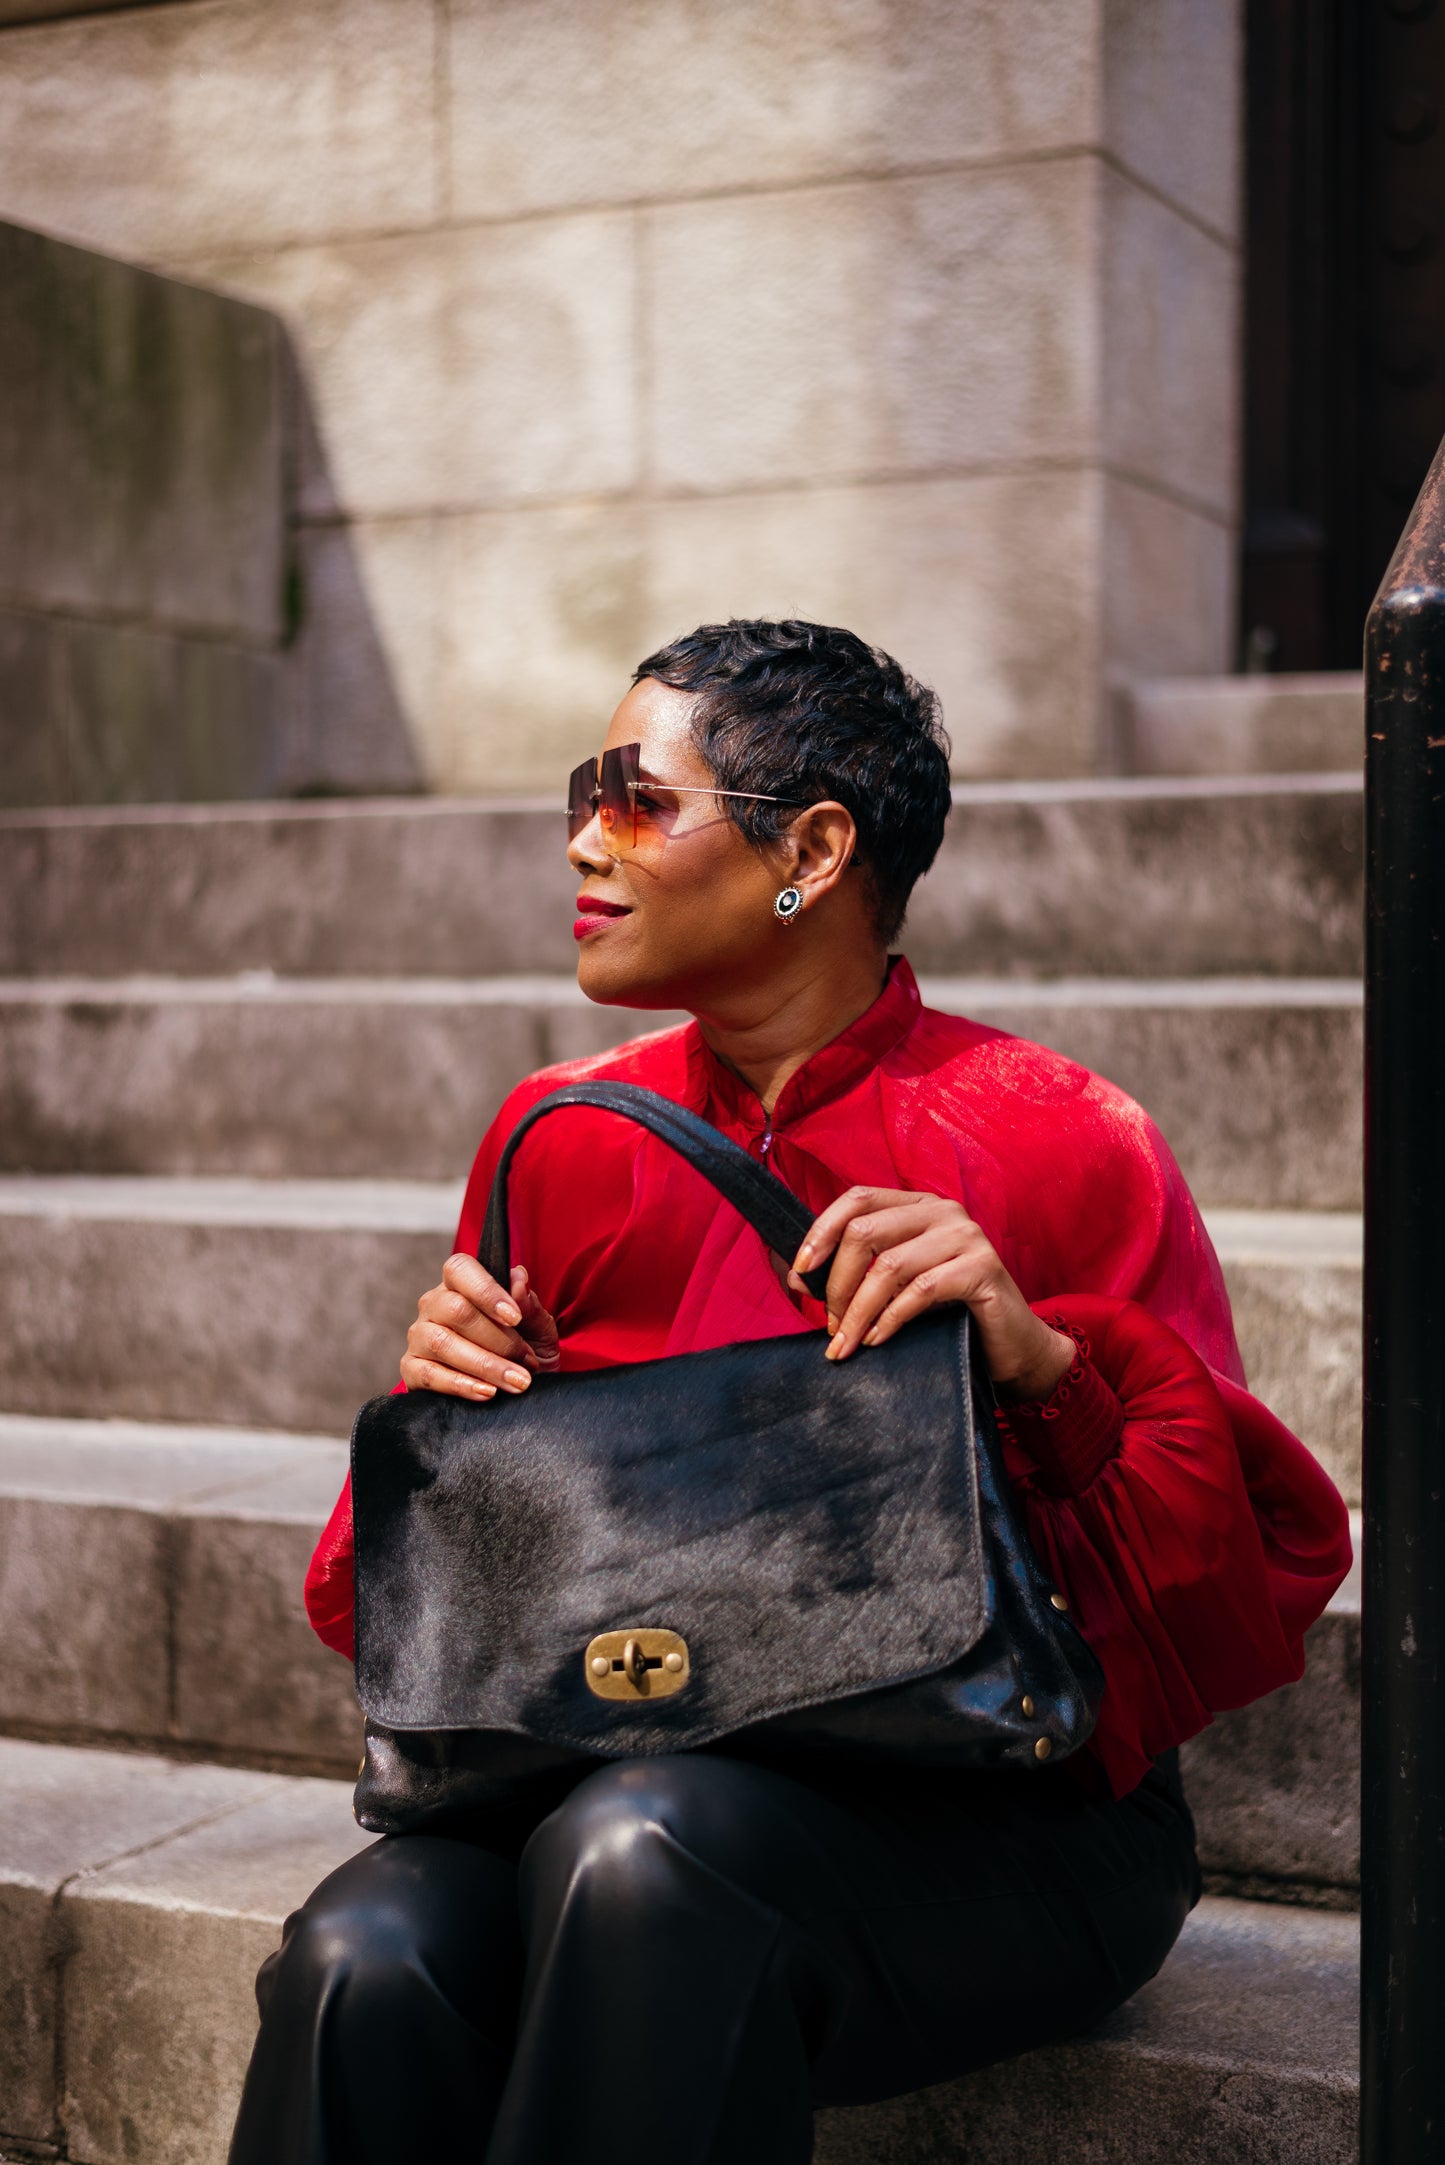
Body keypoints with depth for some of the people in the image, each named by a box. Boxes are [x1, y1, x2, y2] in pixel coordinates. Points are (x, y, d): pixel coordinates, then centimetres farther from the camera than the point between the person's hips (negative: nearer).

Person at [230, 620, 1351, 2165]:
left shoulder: (1056, 1148, -5)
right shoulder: (563, 1142, 9)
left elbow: (1257, 1581, -9)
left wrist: (1041, 1359, -25)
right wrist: (438, 1402, -6)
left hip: (999, 1819, -3)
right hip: (630, 1772, 4)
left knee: (641, 1856, -34)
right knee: (361, 1962, -27)